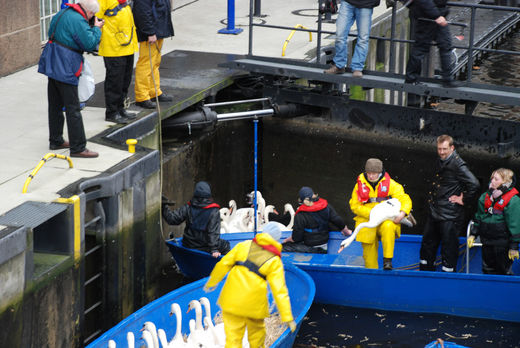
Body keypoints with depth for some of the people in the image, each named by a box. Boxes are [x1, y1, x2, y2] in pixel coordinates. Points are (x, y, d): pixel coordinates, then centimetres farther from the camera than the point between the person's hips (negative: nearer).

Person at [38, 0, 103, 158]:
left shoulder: (62, 14, 10)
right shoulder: (78, 21, -18)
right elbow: (90, 44, -21)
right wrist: (96, 29, -3)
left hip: (53, 66, 9)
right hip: (65, 70, -9)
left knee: (55, 105, 18)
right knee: (73, 109, -4)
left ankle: (56, 141, 29)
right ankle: (78, 147, -2)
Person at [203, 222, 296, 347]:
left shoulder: (244, 246, 7)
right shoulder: (274, 261, 1)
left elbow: (224, 264, 8)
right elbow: (279, 291, -5)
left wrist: (211, 282, 23)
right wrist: (288, 318, -4)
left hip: (232, 299, 2)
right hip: (254, 304, -1)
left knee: (233, 337, 4)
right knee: (257, 334, 21)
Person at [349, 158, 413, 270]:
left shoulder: (389, 183, 1)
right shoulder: (360, 184, 4)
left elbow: (405, 199, 0)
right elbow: (354, 206, 0)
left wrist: (402, 213, -22)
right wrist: (371, 213, -15)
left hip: (387, 220, -2)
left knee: (388, 227, -36)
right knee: (369, 252, 1)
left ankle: (387, 260, -28)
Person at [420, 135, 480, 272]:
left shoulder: (458, 165, -17)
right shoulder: (440, 162, 10)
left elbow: (474, 184, -25)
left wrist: (464, 200, -15)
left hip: (449, 216, -9)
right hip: (434, 212, 9)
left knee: (449, 247, -1)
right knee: (427, 244, 17)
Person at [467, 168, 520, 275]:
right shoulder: (485, 197, 7)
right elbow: (478, 217, 19)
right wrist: (473, 234, 15)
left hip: (502, 244, -6)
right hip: (487, 242, 6)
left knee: (504, 271, 3)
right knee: (487, 269, 14)